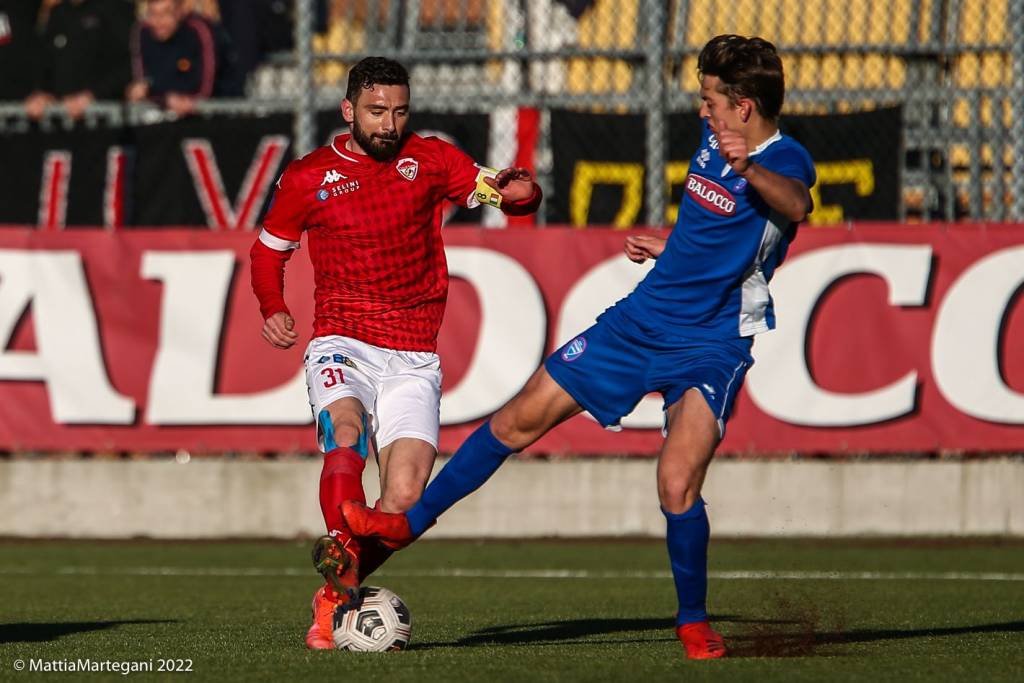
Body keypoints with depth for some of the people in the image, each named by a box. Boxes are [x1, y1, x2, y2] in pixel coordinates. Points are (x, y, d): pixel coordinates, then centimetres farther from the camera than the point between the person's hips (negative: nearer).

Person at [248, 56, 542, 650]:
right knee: (346, 432, -34)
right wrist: (273, 309, 2)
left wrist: (520, 191, -19)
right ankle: (342, 557, -50)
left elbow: (510, 194, 6)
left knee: (405, 498, -12)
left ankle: (335, 595, 6)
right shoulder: (308, 178, 6)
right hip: (342, 345, -1)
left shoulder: (430, 161, 7)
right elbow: (269, 249, 20)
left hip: (413, 356, 1)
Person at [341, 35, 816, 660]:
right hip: (641, 320, 7)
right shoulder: (712, 138, 4)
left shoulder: (784, 161, -21)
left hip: (710, 349, -7)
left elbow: (795, 207, -48)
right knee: (520, 420, 7)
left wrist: (748, 168, -65)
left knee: (677, 487, -21)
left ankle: (695, 622, 3)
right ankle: (410, 522, 20)